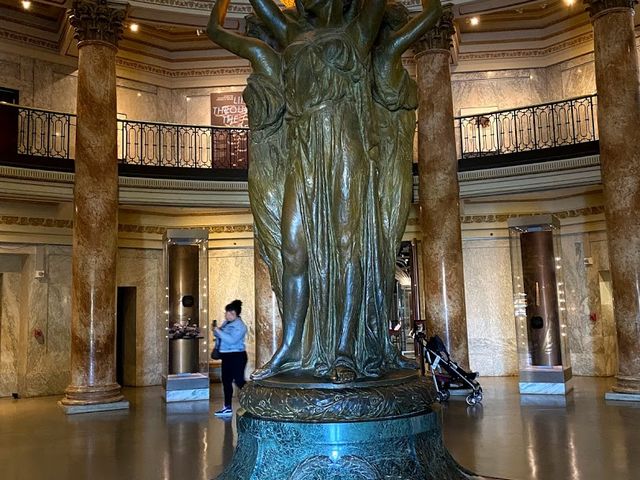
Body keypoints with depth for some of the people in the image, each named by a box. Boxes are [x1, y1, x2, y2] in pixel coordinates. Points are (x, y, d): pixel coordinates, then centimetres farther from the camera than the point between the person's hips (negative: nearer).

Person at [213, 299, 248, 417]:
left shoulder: (239, 325, -17)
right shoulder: (226, 322, 11)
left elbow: (231, 340, -28)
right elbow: (221, 336, 20)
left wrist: (219, 331, -23)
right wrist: (216, 331, -1)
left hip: (236, 356, -10)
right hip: (227, 356, 10)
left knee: (239, 381, -9)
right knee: (226, 381, 12)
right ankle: (227, 407, 20)